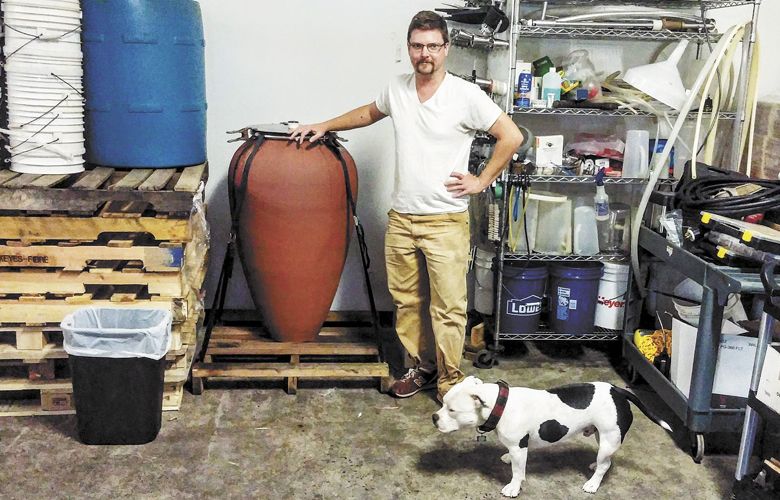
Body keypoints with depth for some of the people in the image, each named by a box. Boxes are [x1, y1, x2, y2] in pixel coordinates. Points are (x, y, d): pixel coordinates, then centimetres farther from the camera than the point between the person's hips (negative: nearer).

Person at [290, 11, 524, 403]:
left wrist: (481, 181, -7)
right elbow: (369, 113, 26)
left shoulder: (465, 95, -11)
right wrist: (324, 126, 22)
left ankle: (450, 384, 15)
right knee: (406, 301, 15)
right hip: (401, 219, 5)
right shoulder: (397, 89, 5)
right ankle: (423, 367, 32)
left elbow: (511, 137, -8)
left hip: (446, 222, -5)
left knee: (448, 308, 0)